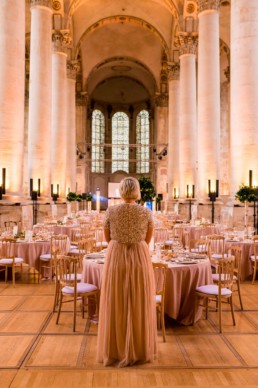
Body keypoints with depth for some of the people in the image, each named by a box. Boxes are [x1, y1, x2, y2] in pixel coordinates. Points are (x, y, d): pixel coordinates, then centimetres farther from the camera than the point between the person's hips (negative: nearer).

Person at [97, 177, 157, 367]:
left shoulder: (111, 211, -6)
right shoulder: (147, 213, -5)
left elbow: (108, 239, 4)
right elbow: (147, 241, 5)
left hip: (116, 259, 0)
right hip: (140, 259, 0)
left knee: (115, 307, 10)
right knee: (139, 306, 11)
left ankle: (115, 352, 20)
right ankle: (140, 352, 21)